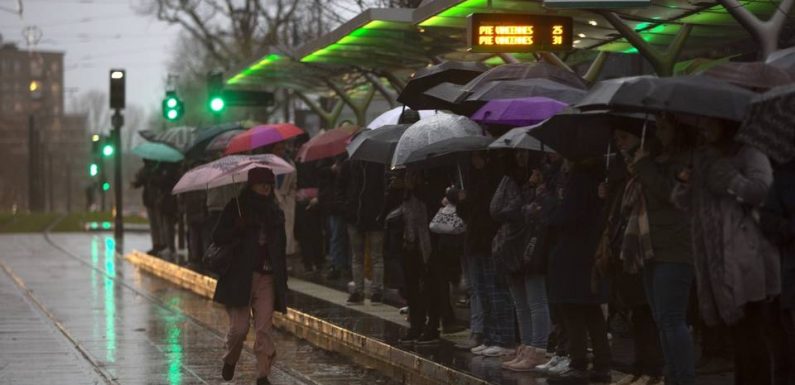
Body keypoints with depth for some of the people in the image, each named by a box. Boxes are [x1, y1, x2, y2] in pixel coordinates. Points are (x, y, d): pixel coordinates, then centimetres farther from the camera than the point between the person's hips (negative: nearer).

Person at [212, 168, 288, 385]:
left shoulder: (275, 212, 13)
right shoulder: (236, 208, -1)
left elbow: (280, 246, 20)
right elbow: (218, 237, -5)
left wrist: (281, 279, 14)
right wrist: (239, 229, -23)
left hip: (267, 277, 3)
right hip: (240, 276, -3)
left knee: (264, 328, -3)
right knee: (239, 327, -2)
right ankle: (230, 360, 27)